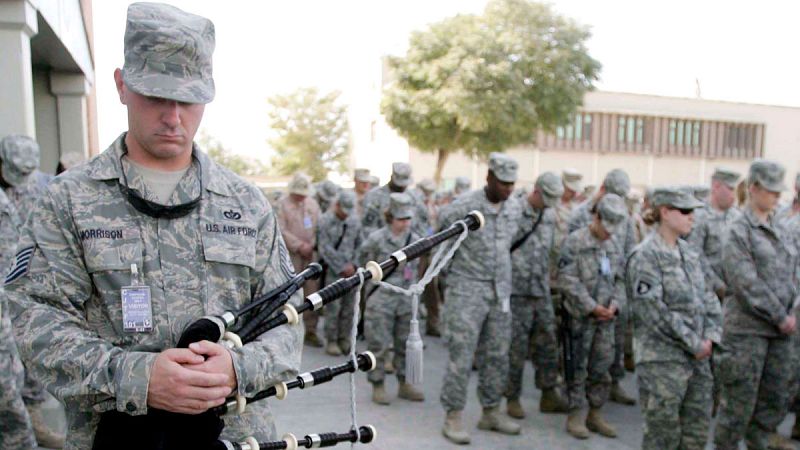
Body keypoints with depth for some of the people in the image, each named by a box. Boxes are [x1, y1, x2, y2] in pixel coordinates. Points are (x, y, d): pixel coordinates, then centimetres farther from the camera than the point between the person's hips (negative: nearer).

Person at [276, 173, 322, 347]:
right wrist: (300, 245, -12)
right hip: (291, 254, -4)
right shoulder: (282, 204, 1)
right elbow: (282, 230, -7)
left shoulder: (313, 204, 16)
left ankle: (310, 331, 14)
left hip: (311, 254, 4)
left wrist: (312, 245, -5)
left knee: (312, 292, 4)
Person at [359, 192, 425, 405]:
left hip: (407, 299, 5)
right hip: (381, 299, -4)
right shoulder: (376, 239, -10)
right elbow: (364, 260, 4)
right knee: (379, 345, 1)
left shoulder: (415, 239, 3)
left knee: (407, 343, 11)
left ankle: (404, 384, 25)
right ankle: (378, 386, 14)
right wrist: (375, 279, 7)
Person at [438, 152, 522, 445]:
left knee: (497, 356, 12)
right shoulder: (464, 206, -13)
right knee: (461, 356, -2)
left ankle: (491, 412, 26)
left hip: (500, 291, 6)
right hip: (466, 290, -6)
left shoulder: (514, 210, 5)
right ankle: (453, 418, 10)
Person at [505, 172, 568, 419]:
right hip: (517, 291, -6)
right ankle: (512, 398, 15)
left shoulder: (550, 215, 10)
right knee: (517, 346, 1)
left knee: (548, 344, 9)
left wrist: (547, 279, 17)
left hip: (542, 291, 6)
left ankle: (549, 395, 22)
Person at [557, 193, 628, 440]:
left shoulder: (614, 246, 12)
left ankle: (595, 414, 24)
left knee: (601, 368, 11)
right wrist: (592, 307, -15)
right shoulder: (575, 241, -8)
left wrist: (614, 303, -2)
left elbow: (620, 279, 16)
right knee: (577, 368, 3)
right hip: (580, 316, -6)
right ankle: (575, 416, 15)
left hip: (606, 317, 6)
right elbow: (568, 280, -14)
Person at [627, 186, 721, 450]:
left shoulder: (688, 253, 11)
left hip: (697, 358, 7)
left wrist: (710, 335, -2)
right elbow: (655, 311, -18)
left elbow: (707, 297, 13)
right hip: (662, 359, -7)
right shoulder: (645, 256, -13)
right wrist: (693, 343, -14)